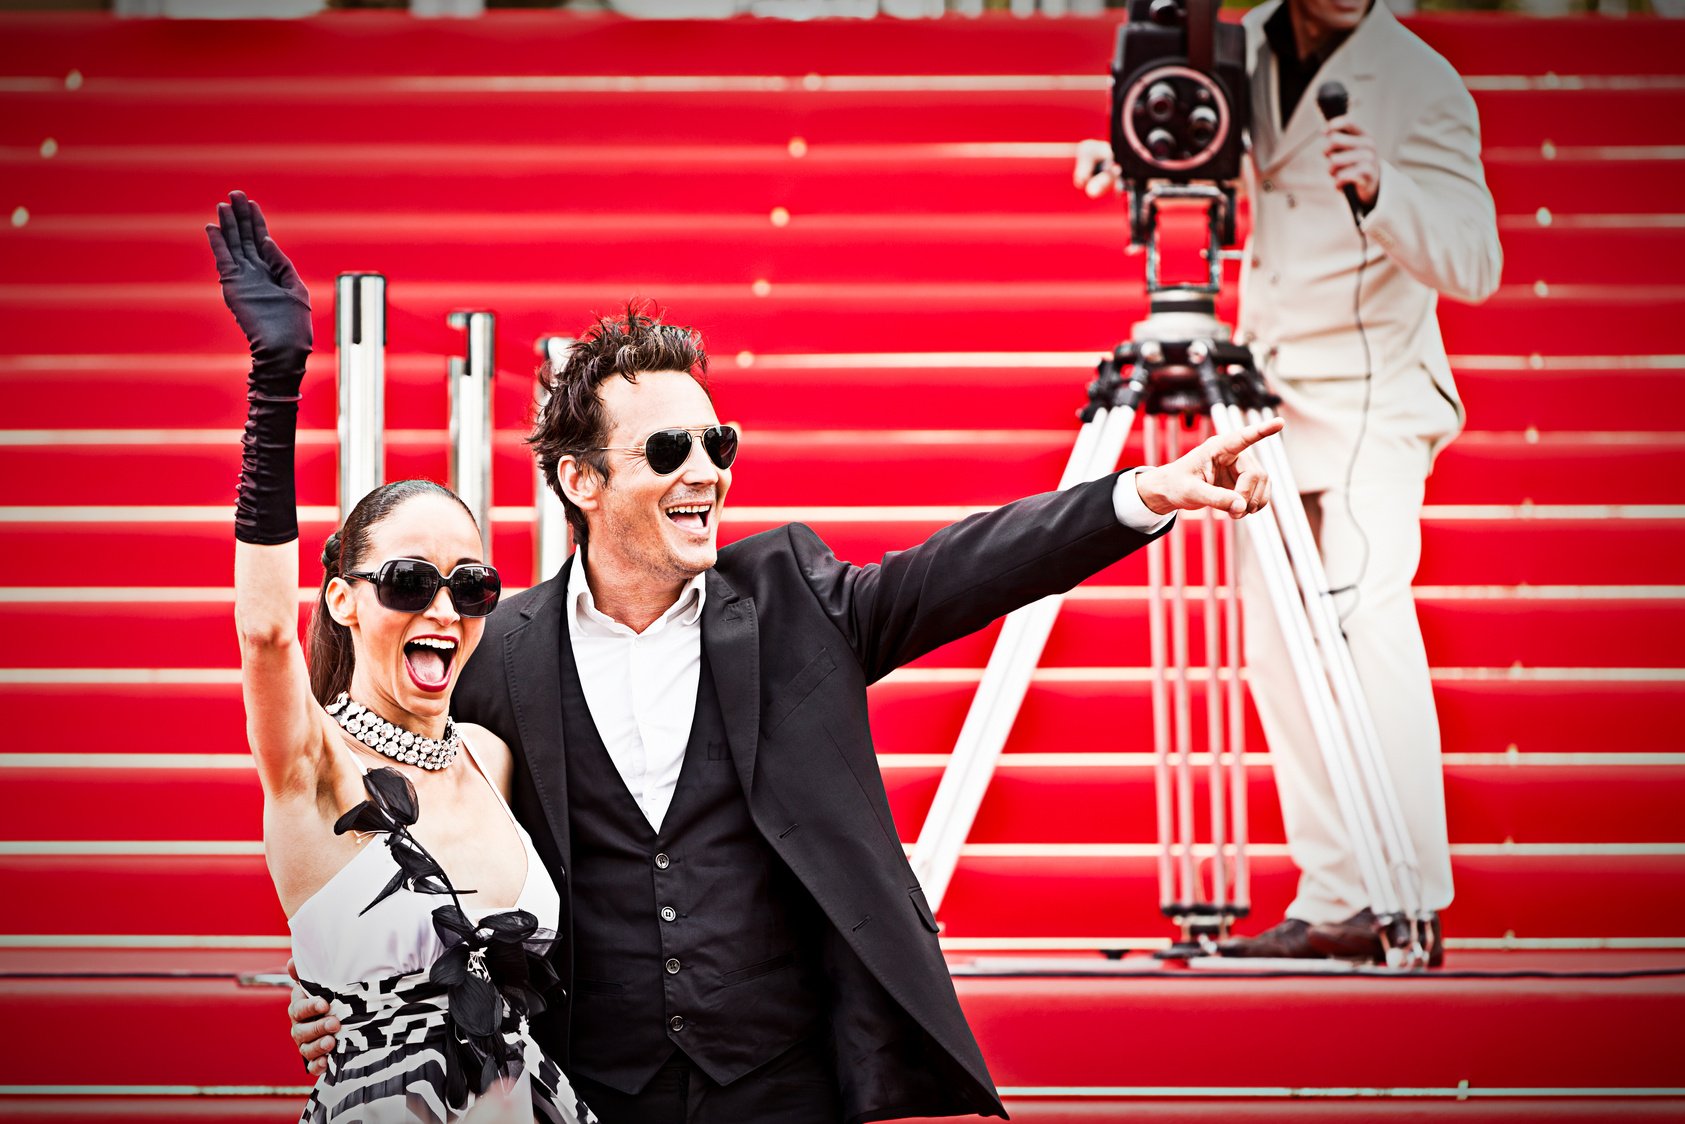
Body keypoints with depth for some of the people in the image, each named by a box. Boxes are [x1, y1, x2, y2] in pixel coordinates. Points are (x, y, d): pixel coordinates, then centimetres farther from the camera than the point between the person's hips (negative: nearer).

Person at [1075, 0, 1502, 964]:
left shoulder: (1420, 82, -12)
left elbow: (1475, 266, -19)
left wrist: (1380, 192, -36)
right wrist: (1123, 153, 2)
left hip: (1370, 397, -6)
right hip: (1266, 397, 7)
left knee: (1367, 623, -18)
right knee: (1276, 649, 5)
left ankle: (1414, 903, -19)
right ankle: (1332, 901, 10)